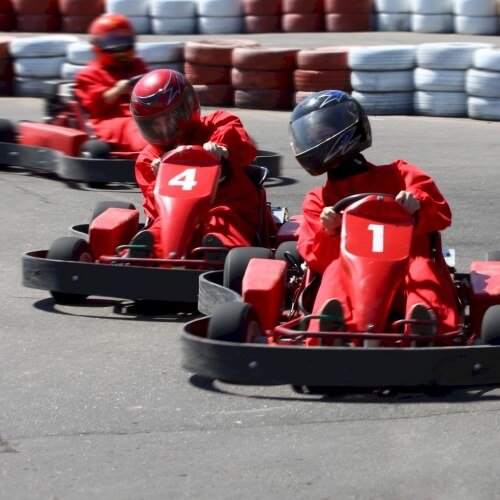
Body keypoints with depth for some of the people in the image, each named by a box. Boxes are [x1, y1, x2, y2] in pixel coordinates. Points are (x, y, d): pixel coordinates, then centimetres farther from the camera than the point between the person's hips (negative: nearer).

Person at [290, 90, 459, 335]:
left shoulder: (397, 175, 24)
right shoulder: (318, 201, 29)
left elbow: (441, 214, 11)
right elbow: (316, 259, 14)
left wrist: (417, 204, -11)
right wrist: (329, 232, -7)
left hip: (405, 274, -1)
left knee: (422, 267, -36)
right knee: (337, 269, -34)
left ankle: (428, 326, -67)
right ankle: (332, 327, -66)